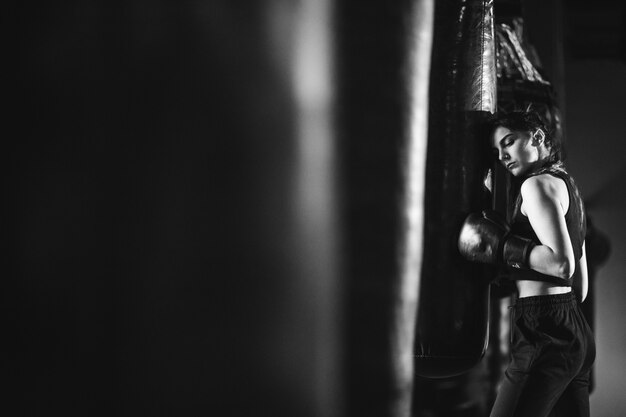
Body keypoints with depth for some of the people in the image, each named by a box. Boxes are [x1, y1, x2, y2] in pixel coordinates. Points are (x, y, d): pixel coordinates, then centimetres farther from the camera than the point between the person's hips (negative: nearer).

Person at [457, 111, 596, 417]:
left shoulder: (537, 184, -7)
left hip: (544, 333, -10)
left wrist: (503, 246, -12)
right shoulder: (567, 185, 22)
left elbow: (562, 264, -20)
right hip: (576, 331, 10)